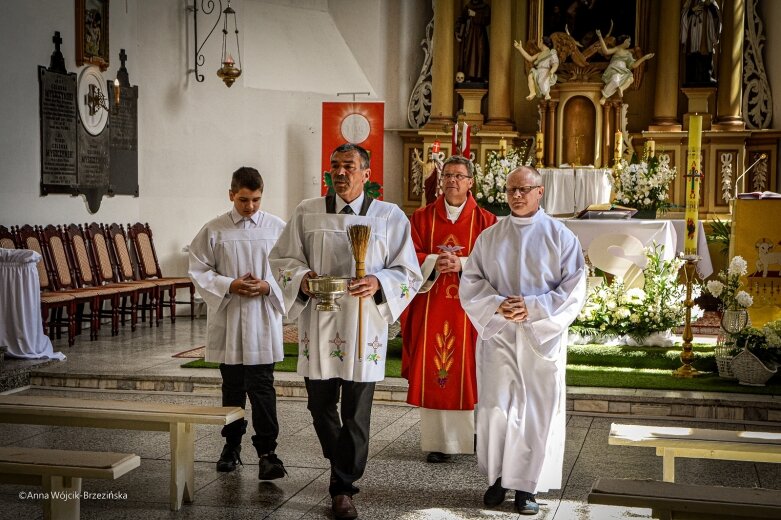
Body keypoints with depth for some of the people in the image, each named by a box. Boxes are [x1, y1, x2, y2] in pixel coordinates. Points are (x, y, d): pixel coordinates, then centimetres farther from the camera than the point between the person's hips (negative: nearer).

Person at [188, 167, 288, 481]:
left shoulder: (277, 228, 1)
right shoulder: (214, 230, 1)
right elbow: (199, 271, 2)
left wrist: (268, 286, -13)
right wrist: (230, 285, -13)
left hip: (263, 318, -1)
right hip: (227, 317, 1)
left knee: (261, 386, -6)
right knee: (232, 386, 12)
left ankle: (267, 452, -5)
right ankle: (232, 445, 26)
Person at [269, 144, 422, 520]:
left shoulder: (390, 217, 2)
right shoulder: (307, 213, 7)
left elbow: (408, 272, 2)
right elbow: (281, 258, 10)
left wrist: (378, 284, -17)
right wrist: (302, 277, -10)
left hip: (364, 324, -2)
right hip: (318, 324, 2)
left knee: (356, 411, -1)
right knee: (320, 405, 10)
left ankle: (343, 488, 12)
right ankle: (343, 466, 36)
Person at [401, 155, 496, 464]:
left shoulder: (485, 221, 4)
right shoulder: (422, 217, 9)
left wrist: (461, 264, -17)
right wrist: (434, 262, -17)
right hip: (430, 308, 1)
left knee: (468, 370, 1)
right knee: (433, 373, 0)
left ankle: (474, 436, 15)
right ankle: (439, 441, 6)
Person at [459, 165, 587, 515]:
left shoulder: (561, 237, 1)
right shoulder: (489, 237, 8)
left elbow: (574, 290, -4)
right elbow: (470, 284, 4)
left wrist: (532, 308, -16)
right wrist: (497, 305, -15)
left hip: (542, 338, -1)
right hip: (497, 336, 2)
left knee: (537, 410, 0)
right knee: (496, 408, 0)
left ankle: (527, 485, 9)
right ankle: (497, 478, 15)